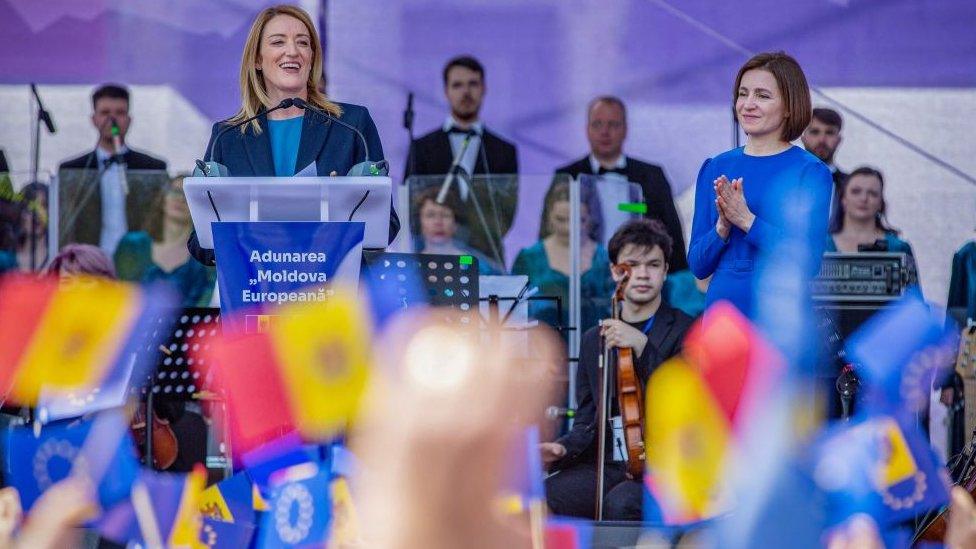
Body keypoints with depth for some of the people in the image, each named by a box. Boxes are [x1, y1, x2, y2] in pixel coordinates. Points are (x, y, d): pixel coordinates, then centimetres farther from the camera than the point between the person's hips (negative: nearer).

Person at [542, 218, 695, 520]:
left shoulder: (687, 331, 3)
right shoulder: (594, 340, 19)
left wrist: (642, 346, -19)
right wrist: (563, 448, -4)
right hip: (607, 465, 4)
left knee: (621, 503, -38)